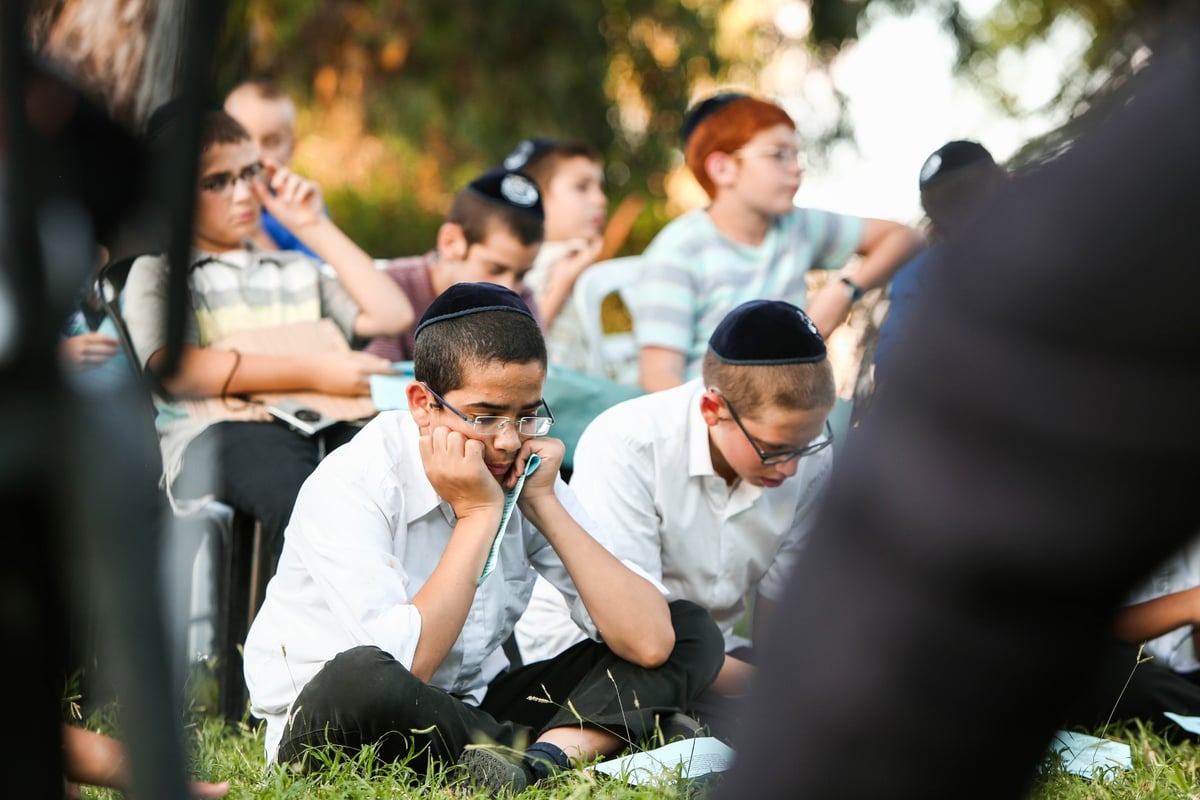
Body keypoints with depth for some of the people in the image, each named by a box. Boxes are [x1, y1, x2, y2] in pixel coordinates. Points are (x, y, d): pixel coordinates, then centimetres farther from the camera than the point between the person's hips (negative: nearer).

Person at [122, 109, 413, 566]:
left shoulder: (295, 271, 35)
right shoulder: (156, 272, 18)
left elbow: (393, 314, 23)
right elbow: (178, 371, -1)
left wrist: (314, 227, 24)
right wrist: (312, 373, -7)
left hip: (325, 425, 4)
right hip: (216, 432, -4)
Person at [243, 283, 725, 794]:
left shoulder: (523, 474, -4)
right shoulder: (349, 488, -19)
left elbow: (648, 643, -12)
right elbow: (404, 668, -31)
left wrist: (544, 505, -16)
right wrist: (477, 515, -24)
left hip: (466, 713, 6)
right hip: (323, 727, -5)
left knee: (692, 632, -4)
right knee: (359, 678, -42)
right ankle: (583, 742, -19)